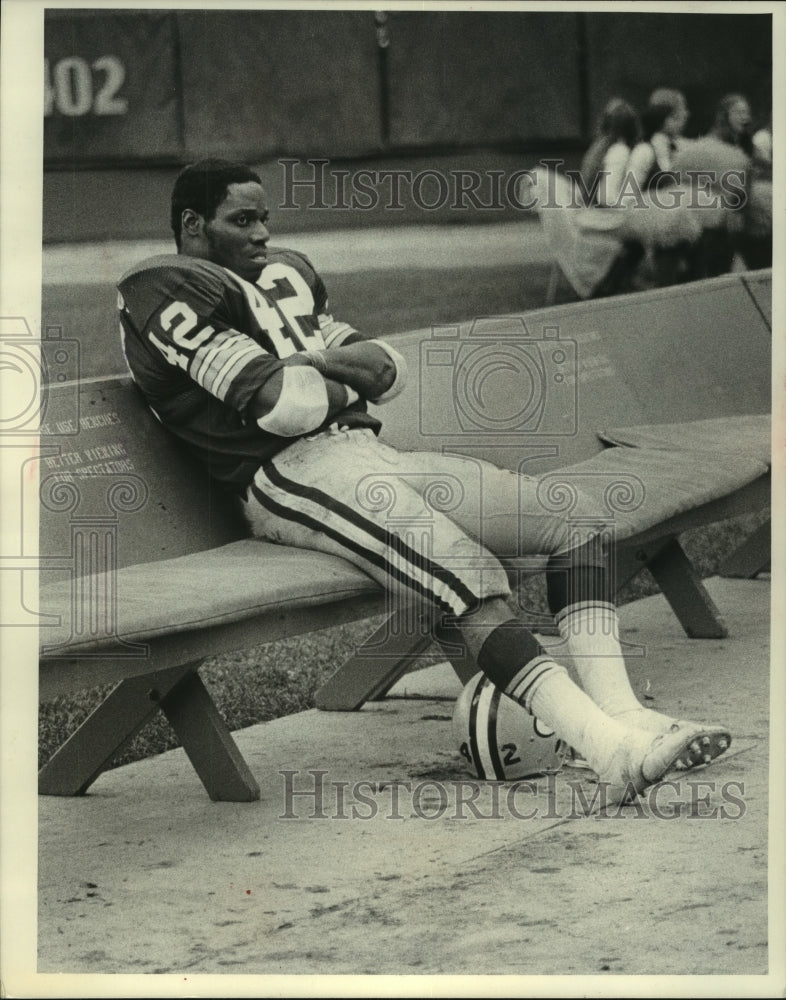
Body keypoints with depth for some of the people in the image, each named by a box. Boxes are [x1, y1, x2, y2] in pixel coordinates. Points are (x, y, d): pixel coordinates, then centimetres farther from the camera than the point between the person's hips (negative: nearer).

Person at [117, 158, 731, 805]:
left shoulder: (283, 274, 27)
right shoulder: (168, 289, -3)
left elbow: (391, 369, 18)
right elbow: (278, 402, -15)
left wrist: (315, 362, -2)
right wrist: (343, 383, 5)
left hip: (369, 456, 10)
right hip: (293, 477, -10)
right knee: (476, 582, -30)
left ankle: (622, 712, -14)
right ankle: (613, 750, -41)